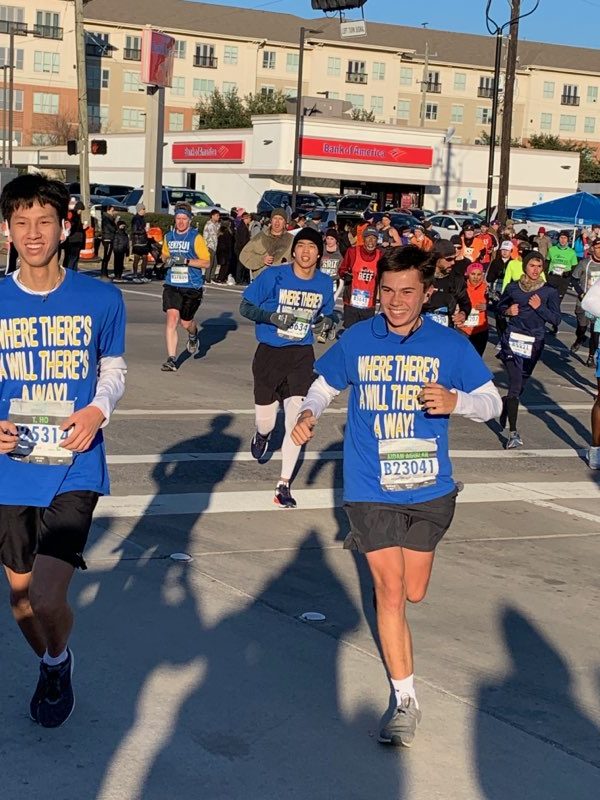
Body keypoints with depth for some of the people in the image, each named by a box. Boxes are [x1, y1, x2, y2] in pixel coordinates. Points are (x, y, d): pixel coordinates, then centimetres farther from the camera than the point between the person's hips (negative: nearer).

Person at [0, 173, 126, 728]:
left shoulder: (102, 300, -4)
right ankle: (49, 667, 46)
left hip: (76, 469, -2)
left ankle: (60, 661, 21)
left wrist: (98, 410, -10)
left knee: (48, 599, -14)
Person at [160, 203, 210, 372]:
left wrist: (187, 261, -20)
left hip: (192, 287, -3)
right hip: (172, 285, 3)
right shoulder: (169, 237, 8)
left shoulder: (196, 238, -6)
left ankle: (193, 337, 46)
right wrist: (167, 261, 2)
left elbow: (207, 263, -7)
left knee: (186, 322, 8)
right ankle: (171, 359, -10)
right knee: (172, 318, -12)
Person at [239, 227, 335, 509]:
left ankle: (284, 485, -1)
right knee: (266, 420, 6)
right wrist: (272, 317, -21)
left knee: (297, 419, -11)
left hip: (301, 356, 2)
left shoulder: (324, 283, 3)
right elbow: (245, 307, -4)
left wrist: (325, 322, -5)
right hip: (269, 353, -1)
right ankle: (262, 434, 48)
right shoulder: (273, 276, -9)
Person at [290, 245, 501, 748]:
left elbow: (492, 402, 0)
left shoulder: (451, 346, -6)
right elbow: (325, 386, 11)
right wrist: (309, 414, -11)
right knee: (390, 593, -5)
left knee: (413, 593, 15)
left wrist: (456, 400, -22)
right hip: (372, 491, -1)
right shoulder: (357, 341, -4)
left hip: (430, 490, 1)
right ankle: (406, 700, 7)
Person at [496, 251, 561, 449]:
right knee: (515, 384, -13)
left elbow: (556, 319, 0)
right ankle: (513, 433, -14)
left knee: (520, 385, 12)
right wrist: (507, 311, -3)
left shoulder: (549, 291, 1)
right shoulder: (513, 287, 4)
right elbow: (500, 306, 18)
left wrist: (539, 307, -14)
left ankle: (504, 415, 40)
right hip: (512, 340, -1)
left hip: (534, 343, 1)